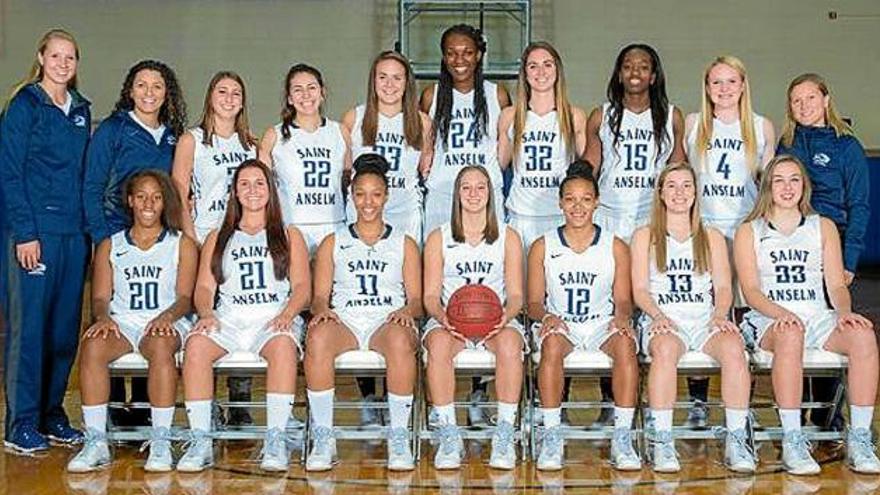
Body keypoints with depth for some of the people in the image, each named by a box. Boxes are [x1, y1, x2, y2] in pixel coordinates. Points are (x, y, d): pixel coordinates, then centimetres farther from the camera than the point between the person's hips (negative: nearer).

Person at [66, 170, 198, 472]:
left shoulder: (182, 244, 14)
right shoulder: (109, 247, 20)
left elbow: (185, 297, 4)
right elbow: (100, 297, 11)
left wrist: (167, 316, -18)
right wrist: (103, 317, -12)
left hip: (165, 323, -2)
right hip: (121, 322, 2)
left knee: (160, 345, -38)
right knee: (92, 345, -33)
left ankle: (161, 442, -35)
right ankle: (96, 442, -30)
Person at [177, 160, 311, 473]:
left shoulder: (289, 236, 22)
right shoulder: (217, 238, 26)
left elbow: (302, 288, 9)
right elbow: (204, 288, 15)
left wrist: (287, 314, -12)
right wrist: (206, 313, -8)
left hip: (274, 319, -1)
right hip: (228, 318, 2)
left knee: (283, 344, -38)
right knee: (196, 344, -32)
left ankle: (276, 440, -37)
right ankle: (201, 441, -31)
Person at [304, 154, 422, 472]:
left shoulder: (404, 244, 20)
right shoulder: (333, 243, 21)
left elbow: (417, 298, 12)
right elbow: (320, 295, 13)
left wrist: (407, 311, -12)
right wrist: (322, 310, -11)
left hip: (388, 321, -1)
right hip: (343, 320, 1)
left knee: (400, 339, -39)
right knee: (317, 336, -36)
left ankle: (399, 437, -29)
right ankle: (323, 438, -27)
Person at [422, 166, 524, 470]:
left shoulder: (508, 238, 12)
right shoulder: (438, 238, 11)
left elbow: (515, 294, 5)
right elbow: (431, 295, 5)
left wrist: (506, 314, -19)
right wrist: (442, 315, -19)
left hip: (496, 320, 0)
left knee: (509, 343, -36)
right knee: (438, 344, -36)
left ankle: (505, 434, -28)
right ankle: (448, 434, -28)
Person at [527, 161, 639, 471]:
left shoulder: (616, 247, 7)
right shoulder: (543, 247, 6)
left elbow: (623, 300, 6)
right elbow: (534, 302, 4)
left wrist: (622, 316, -18)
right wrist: (546, 315, -19)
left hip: (602, 324, 1)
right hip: (560, 323, 0)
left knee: (625, 343, -33)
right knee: (552, 343, -36)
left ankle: (622, 438, -27)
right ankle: (552, 436, -27)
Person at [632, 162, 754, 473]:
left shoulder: (712, 238, 22)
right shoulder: (645, 237, 16)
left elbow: (723, 288, 12)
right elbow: (640, 290, 6)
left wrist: (720, 315, -10)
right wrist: (658, 316, -14)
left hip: (705, 319, 2)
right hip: (663, 320, -2)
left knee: (734, 348, -33)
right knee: (666, 349, -38)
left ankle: (736, 440, -29)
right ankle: (662, 442, -36)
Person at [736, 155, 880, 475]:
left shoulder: (824, 227, 19)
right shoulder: (749, 232, 11)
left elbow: (836, 285, 11)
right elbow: (751, 291, 0)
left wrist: (845, 312, -11)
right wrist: (781, 313, -20)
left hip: (819, 317, 3)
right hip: (770, 320, -3)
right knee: (790, 335, -39)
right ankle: (792, 441, -37)